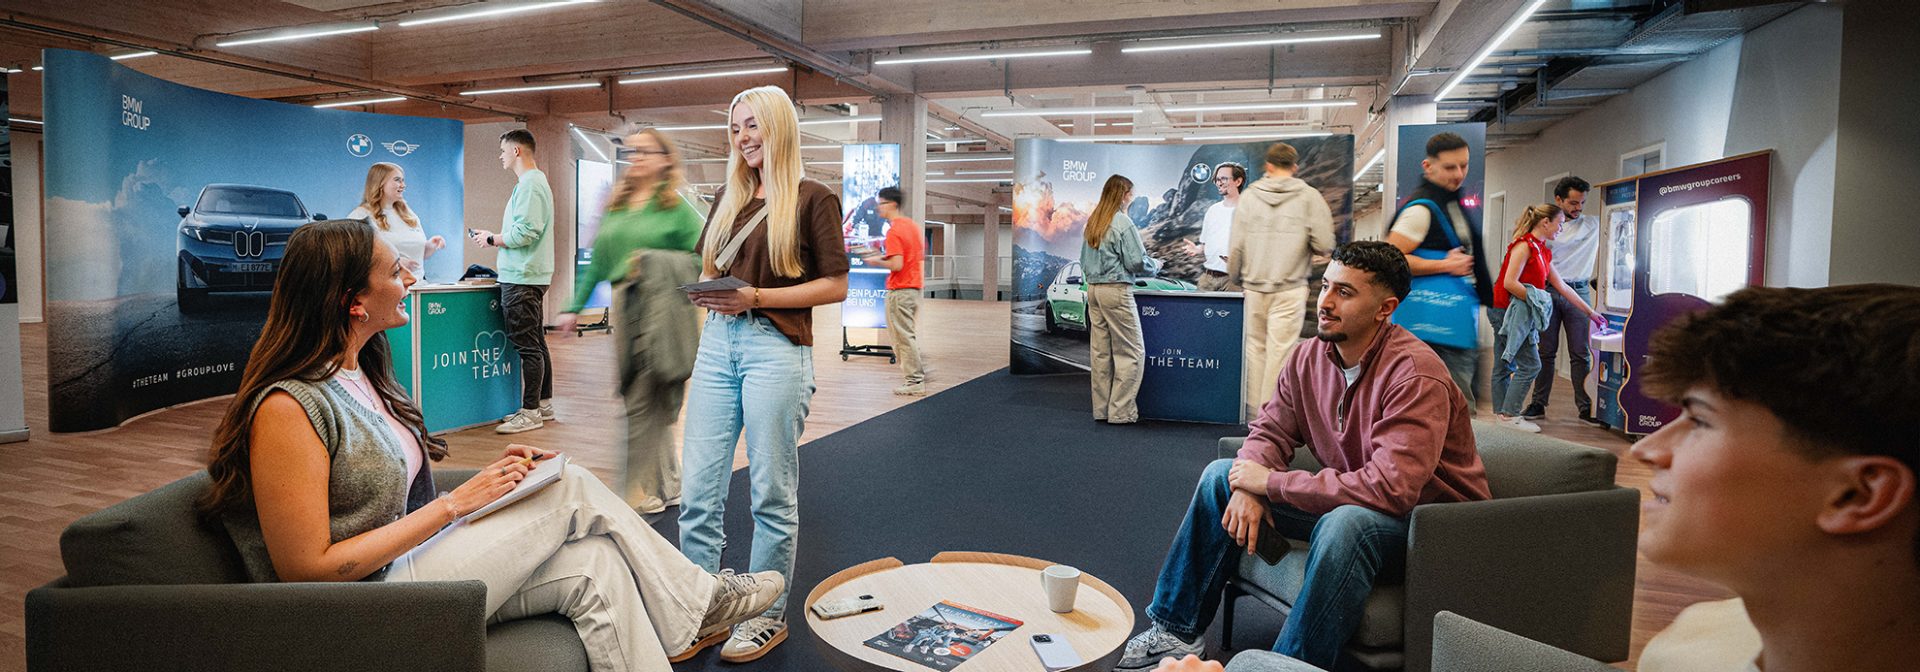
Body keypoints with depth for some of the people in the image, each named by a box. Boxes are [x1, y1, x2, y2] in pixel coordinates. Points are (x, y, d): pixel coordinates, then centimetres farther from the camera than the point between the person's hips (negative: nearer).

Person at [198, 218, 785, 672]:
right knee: (572, 490, -13)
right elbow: (308, 569, -21)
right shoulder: (287, 408, -20)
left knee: (592, 566, -13)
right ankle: (701, 598, 6)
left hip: (406, 561, 8)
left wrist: (485, 479, -2)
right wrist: (455, 503, -19)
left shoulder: (361, 372, 9)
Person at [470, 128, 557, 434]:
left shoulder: (530, 185, -14)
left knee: (528, 346, -7)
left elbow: (524, 233, -23)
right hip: (531, 277, 11)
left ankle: (530, 413, -2)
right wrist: (494, 238, 11)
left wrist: (491, 239, -8)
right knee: (536, 343, 15)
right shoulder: (536, 181, 18)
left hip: (522, 279, -11)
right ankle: (544, 404, 24)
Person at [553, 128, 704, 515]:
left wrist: (654, 260, -16)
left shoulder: (677, 206, -2)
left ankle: (638, 494, 6)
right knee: (639, 401, 10)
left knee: (646, 403, -4)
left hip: (662, 313, -6)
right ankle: (668, 488, 23)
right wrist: (574, 308, 16)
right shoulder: (616, 206, 16)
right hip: (624, 310, 7)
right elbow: (597, 261, 18)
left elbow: (699, 261, -7)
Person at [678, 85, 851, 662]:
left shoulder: (811, 199, -1)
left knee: (772, 493, 4)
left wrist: (757, 297, -15)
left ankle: (768, 616, 19)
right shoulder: (727, 199, 17)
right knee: (697, 489, 5)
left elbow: (835, 286, -7)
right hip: (718, 341, 6)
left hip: (776, 348, -6)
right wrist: (704, 288, 0)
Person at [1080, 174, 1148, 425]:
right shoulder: (1122, 222, -11)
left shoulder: (1092, 222, 12)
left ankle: (1102, 409, 17)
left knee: (1100, 352, 11)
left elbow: (1084, 260, 20)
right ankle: (1121, 411, 0)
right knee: (1131, 352, 0)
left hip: (1093, 289, 8)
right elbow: (1136, 262, -11)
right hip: (1116, 290, -8)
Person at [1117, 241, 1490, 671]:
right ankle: (1176, 631, 4)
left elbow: (1391, 489, -33)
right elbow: (1270, 431, 5)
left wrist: (1270, 482, -27)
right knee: (1222, 475, -1)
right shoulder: (1310, 357, -3)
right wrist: (1249, 487, -18)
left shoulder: (1415, 376, -26)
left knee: (1345, 523, -40)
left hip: (1427, 516, -7)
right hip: (1343, 502, 7)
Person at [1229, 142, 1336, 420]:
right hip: (1290, 289, -2)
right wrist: (1302, 243, 13)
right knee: (1280, 350, 1)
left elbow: (1236, 245, 3)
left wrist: (1234, 278, 17)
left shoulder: (1250, 195, 3)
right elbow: (1324, 244, -8)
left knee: (1255, 347, 12)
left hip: (1254, 287, 3)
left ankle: (1254, 409, 18)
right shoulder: (1309, 196, -3)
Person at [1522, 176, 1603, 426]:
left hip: (1578, 293, 0)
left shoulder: (1594, 224, 7)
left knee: (1581, 354, 0)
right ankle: (1538, 404, 11)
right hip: (1547, 292, 0)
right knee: (1546, 351, 5)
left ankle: (1585, 407, 4)